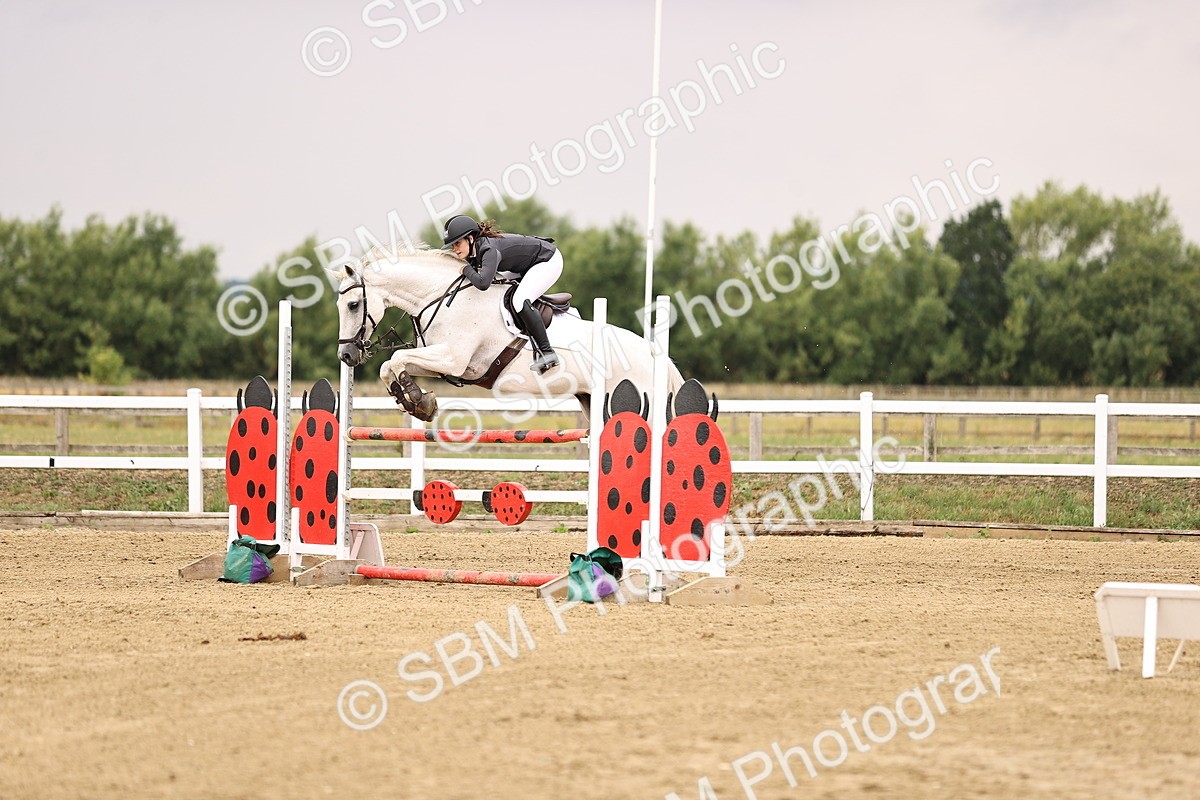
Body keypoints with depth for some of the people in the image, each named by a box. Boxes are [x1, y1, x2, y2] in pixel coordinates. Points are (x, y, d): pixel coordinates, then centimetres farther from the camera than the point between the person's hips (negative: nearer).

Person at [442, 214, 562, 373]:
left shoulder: (489, 250, -31)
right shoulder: (475, 249, -3)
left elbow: (482, 283, -46)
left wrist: (467, 270, -28)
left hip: (549, 261, -10)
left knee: (520, 301, -25)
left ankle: (548, 353, -22)